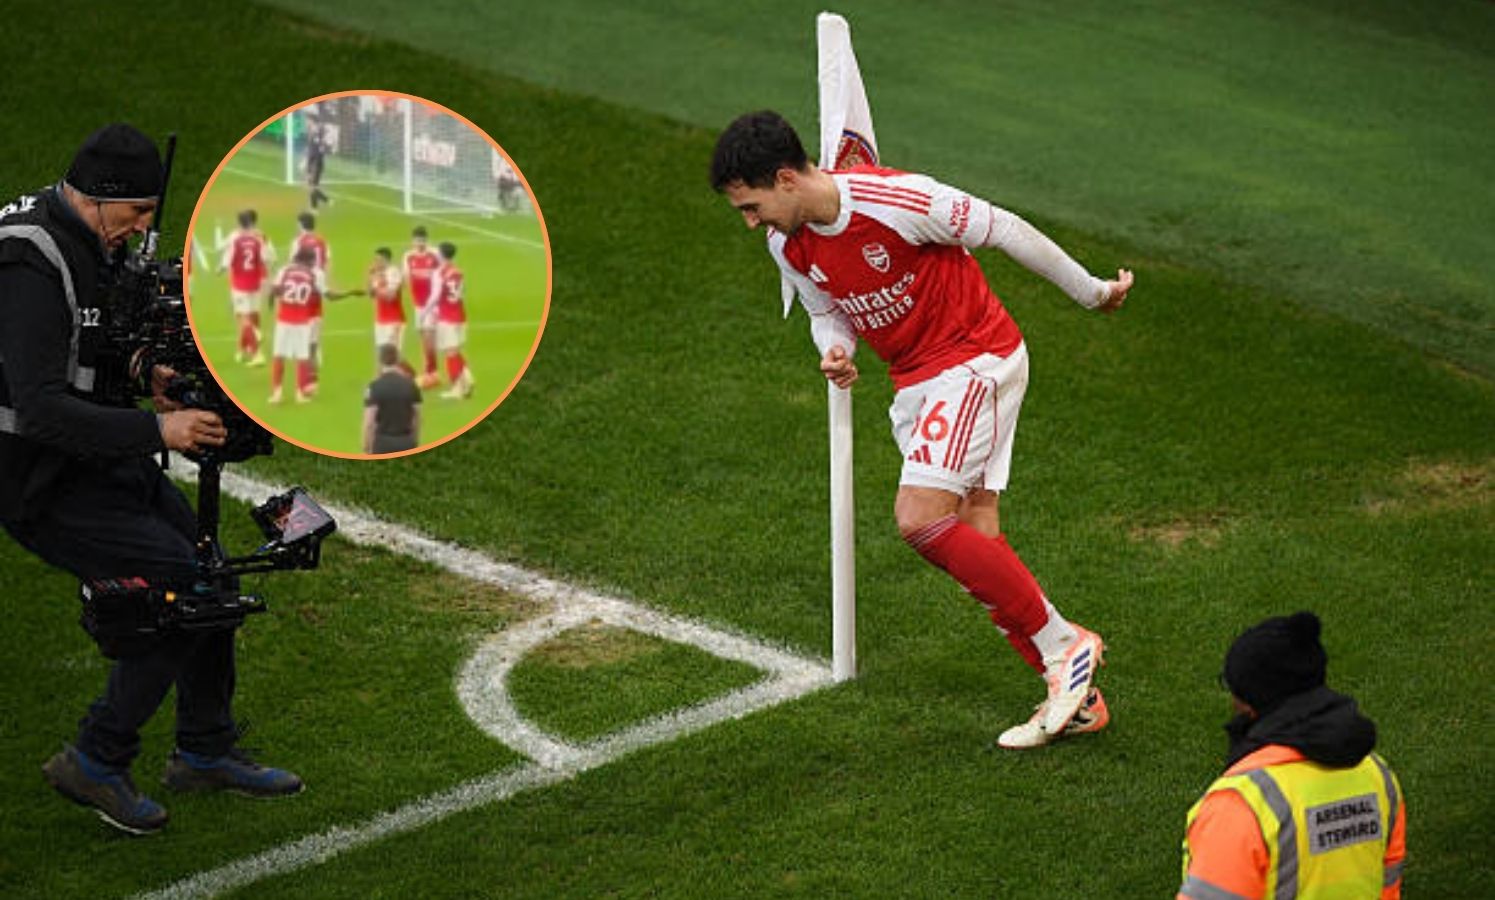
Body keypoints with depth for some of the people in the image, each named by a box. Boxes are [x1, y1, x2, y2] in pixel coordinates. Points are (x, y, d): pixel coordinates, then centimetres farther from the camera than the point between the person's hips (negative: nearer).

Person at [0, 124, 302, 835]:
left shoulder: (91, 243, 5)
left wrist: (140, 372, 2)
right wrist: (157, 430, -34)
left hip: (101, 458, 10)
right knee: (181, 587, -16)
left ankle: (206, 751, 27)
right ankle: (95, 763, -3)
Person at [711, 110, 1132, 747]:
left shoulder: (897, 200, -25)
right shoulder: (788, 245, -2)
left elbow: (1003, 229, -14)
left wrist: (1091, 291, -3)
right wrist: (834, 352, -10)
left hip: (976, 360, -7)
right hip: (915, 382, 7)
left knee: (921, 519, -21)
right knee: (974, 542, 2)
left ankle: (1062, 644, -9)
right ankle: (1076, 698, 9)